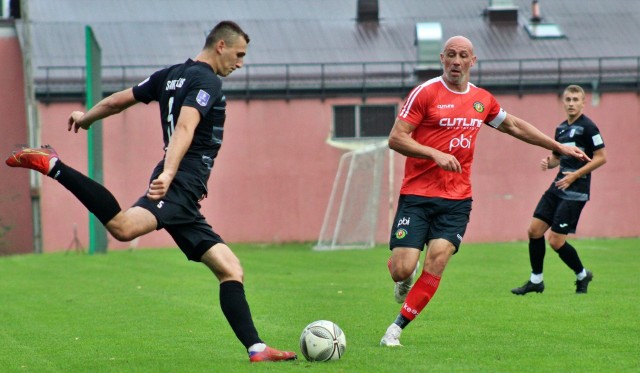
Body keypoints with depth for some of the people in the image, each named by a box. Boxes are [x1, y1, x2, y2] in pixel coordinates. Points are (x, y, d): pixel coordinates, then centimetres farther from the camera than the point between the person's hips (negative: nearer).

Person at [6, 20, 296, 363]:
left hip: (183, 198, 10)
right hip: (180, 184, -10)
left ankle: (256, 349, -1)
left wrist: (85, 118, 49)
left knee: (231, 270, 6)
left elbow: (119, 100, 31)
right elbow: (185, 127, -20)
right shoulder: (207, 81, -3)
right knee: (124, 226, -36)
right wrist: (168, 173, -34)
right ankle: (52, 166, -25)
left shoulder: (171, 75, 24)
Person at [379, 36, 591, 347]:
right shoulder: (425, 93, -6)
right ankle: (404, 282, 26)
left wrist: (559, 147, 30)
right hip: (417, 195, -3)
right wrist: (435, 154, -20)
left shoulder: (482, 100, 11)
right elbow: (396, 138, -9)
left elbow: (513, 125, 29)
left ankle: (397, 327, -4)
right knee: (402, 269, -13)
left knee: (436, 261, -15)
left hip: (457, 199, 4)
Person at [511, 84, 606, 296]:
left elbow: (601, 157, -13)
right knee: (534, 230, 2)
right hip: (558, 186, 8)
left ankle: (582, 275, 14)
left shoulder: (588, 127, -10)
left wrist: (575, 175, -19)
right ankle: (536, 280, 14)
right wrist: (548, 162, 1)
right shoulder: (561, 129, 13)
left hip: (576, 191, -8)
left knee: (556, 241, -9)